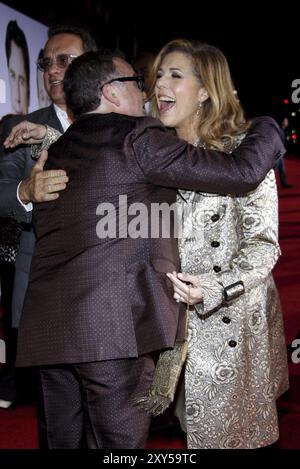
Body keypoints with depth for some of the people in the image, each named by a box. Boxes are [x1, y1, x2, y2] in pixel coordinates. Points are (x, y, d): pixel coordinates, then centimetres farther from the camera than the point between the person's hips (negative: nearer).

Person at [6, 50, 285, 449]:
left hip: (47, 326, 8)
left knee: (64, 439, 16)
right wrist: (270, 125, 13)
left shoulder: (56, 152, 19)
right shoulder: (136, 136, -4)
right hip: (111, 325, -7)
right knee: (120, 443, 2)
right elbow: (243, 172, -6)